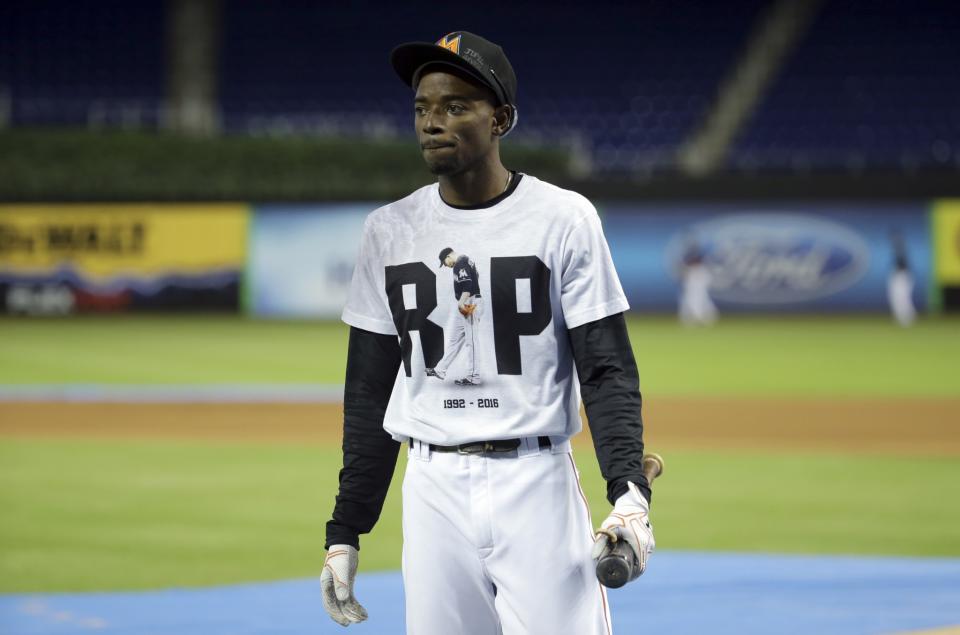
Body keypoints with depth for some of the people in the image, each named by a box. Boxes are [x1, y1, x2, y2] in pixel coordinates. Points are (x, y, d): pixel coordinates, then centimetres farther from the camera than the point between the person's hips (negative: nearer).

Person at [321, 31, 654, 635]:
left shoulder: (564, 218, -2)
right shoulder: (390, 232, 8)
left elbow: (607, 371, -5)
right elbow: (370, 394, 13)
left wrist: (630, 490, -20)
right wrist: (344, 531, 9)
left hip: (537, 486, -3)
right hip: (434, 490, 3)